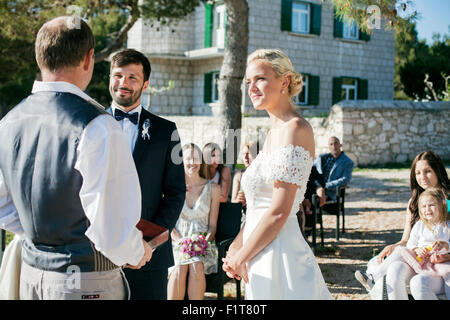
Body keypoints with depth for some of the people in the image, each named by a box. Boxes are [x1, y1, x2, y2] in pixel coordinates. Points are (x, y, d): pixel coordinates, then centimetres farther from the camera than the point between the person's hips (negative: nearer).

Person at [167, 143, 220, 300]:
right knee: (179, 268, -32)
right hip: (178, 242, 0)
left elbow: (212, 225, 7)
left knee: (196, 266, -32)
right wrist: (181, 241, -12)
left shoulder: (213, 188, 6)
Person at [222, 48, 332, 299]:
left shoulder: (294, 128, -15)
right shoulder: (274, 131, 14)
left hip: (279, 254, -9)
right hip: (265, 254, 9)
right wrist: (236, 246, 8)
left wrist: (241, 257, -11)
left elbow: (279, 211, -19)